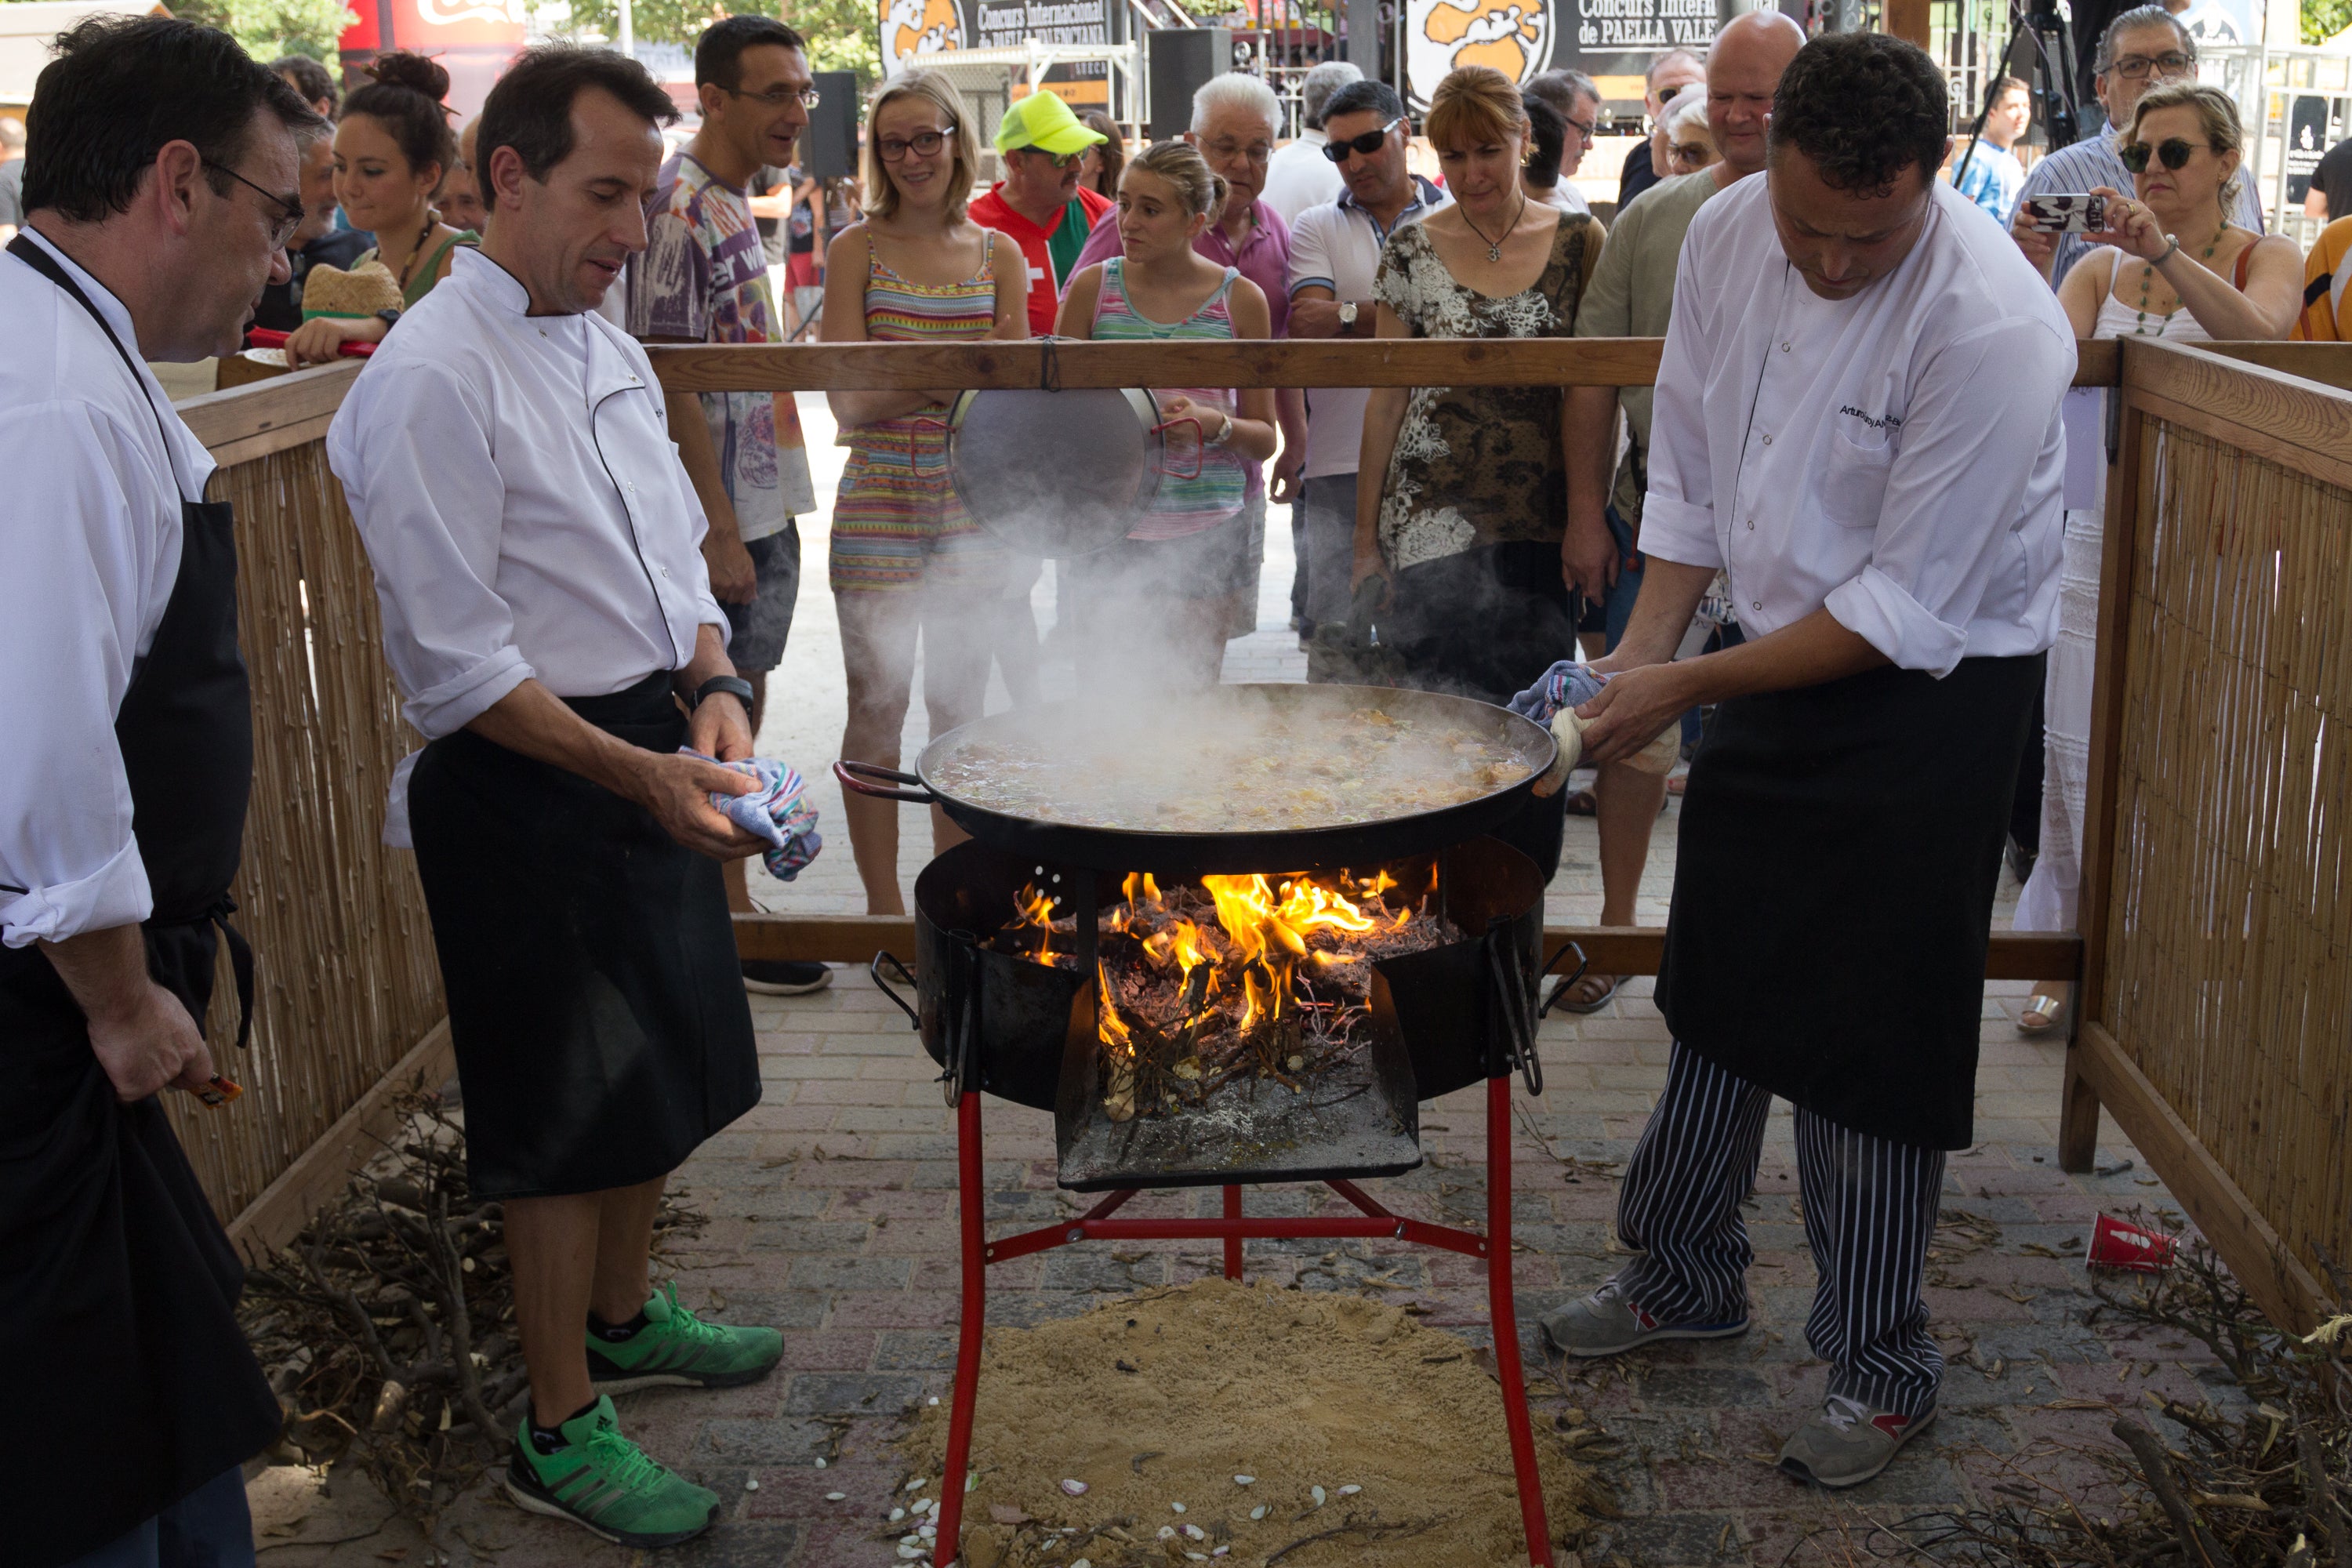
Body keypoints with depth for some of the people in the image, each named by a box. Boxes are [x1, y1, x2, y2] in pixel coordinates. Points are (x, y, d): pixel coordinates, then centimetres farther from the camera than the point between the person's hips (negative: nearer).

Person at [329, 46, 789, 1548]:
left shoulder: (610, 351, 10)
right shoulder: (430, 380, -18)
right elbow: (455, 661, -20)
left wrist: (712, 685, -2)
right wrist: (634, 772, -23)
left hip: (649, 755, 9)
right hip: (525, 787, -8)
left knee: (664, 1070, 21)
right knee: (570, 1112, 3)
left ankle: (622, 1314, 44)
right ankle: (561, 1430, 20)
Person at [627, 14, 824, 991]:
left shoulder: (734, 201, 14)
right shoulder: (679, 205, -15)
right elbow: (672, 379, -19)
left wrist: (774, 513, 19)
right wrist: (722, 531, -20)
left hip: (764, 503, 9)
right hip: (724, 516, -9)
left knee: (739, 715, 15)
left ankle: (728, 912, 26)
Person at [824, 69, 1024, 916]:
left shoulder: (998, 253, 7)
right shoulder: (857, 249, -1)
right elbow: (847, 402, -7)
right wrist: (944, 379, -22)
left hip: (971, 510, 3)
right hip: (879, 507, -3)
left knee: (959, 709, 11)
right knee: (878, 707, 2)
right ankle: (884, 907, 13)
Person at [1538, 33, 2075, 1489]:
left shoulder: (1991, 326, -27)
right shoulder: (1729, 237, -7)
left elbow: (1908, 609, -23)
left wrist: (1688, 687, -21)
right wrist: (1645, 647, -6)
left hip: (1938, 692, -6)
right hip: (1786, 658, 7)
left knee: (1875, 1039, 0)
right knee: (1721, 985, 17)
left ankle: (1884, 1369, 19)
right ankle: (1687, 1274, 38)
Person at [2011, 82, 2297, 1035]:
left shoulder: (2267, 258, 2)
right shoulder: (2103, 267, 9)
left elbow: (2256, 331, -21)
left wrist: (2166, 250, -33)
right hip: (2106, 534, 2)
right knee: (2080, 751, 3)